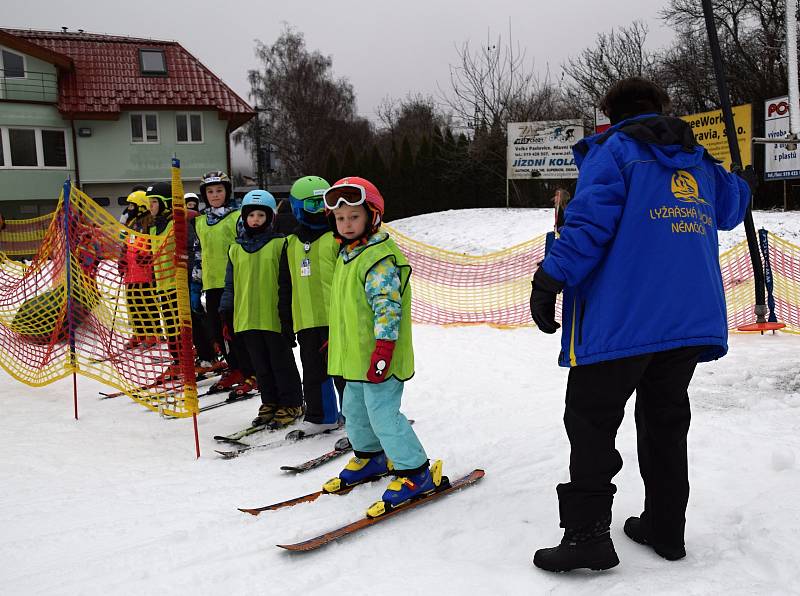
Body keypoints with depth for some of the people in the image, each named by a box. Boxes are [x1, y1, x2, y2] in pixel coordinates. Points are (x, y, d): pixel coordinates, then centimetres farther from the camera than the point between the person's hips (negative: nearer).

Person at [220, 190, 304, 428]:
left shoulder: (279, 244, -2)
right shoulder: (236, 249, 11)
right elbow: (230, 284, 15)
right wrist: (225, 311, 9)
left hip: (274, 317, -4)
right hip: (247, 318, 4)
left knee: (282, 362, 4)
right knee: (261, 365, 13)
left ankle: (290, 404, 15)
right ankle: (270, 402, 25)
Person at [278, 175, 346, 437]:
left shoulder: (338, 237, -1)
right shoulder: (291, 244, 14)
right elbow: (285, 287, 18)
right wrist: (286, 322, 16)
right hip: (306, 322, 5)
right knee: (313, 373, 12)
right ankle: (320, 416, 25)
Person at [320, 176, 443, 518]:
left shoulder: (380, 257, -18)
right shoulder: (346, 254, 13)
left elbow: (387, 306, -24)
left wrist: (383, 349, -28)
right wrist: (335, 340, 27)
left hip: (378, 358, -10)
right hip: (355, 356, 10)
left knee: (383, 414, -8)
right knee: (354, 410, 21)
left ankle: (416, 473, 3)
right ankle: (371, 458, 41)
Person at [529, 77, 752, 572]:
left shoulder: (614, 149, -1)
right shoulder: (698, 160, 17)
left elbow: (590, 220, -15)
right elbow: (733, 207, 34)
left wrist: (551, 279, -15)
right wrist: (736, 183, 54)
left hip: (623, 317, -6)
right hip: (693, 317, 7)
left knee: (591, 419, 0)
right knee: (665, 418, 16)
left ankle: (587, 534, -1)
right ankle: (666, 527, 23)